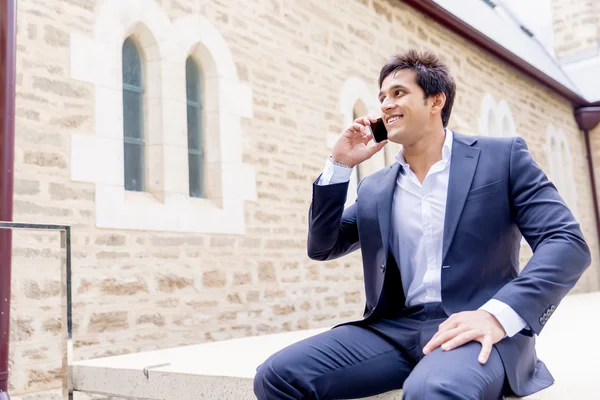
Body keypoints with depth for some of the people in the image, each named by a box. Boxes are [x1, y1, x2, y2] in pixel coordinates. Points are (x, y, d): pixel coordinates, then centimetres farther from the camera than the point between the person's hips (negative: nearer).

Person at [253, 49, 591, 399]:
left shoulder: (502, 157, 5)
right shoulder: (375, 188, 17)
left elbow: (568, 242, -4)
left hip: (475, 329, -4)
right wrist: (340, 165, 8)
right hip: (394, 329, 5)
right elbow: (322, 248, 17)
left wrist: (498, 314, -21)